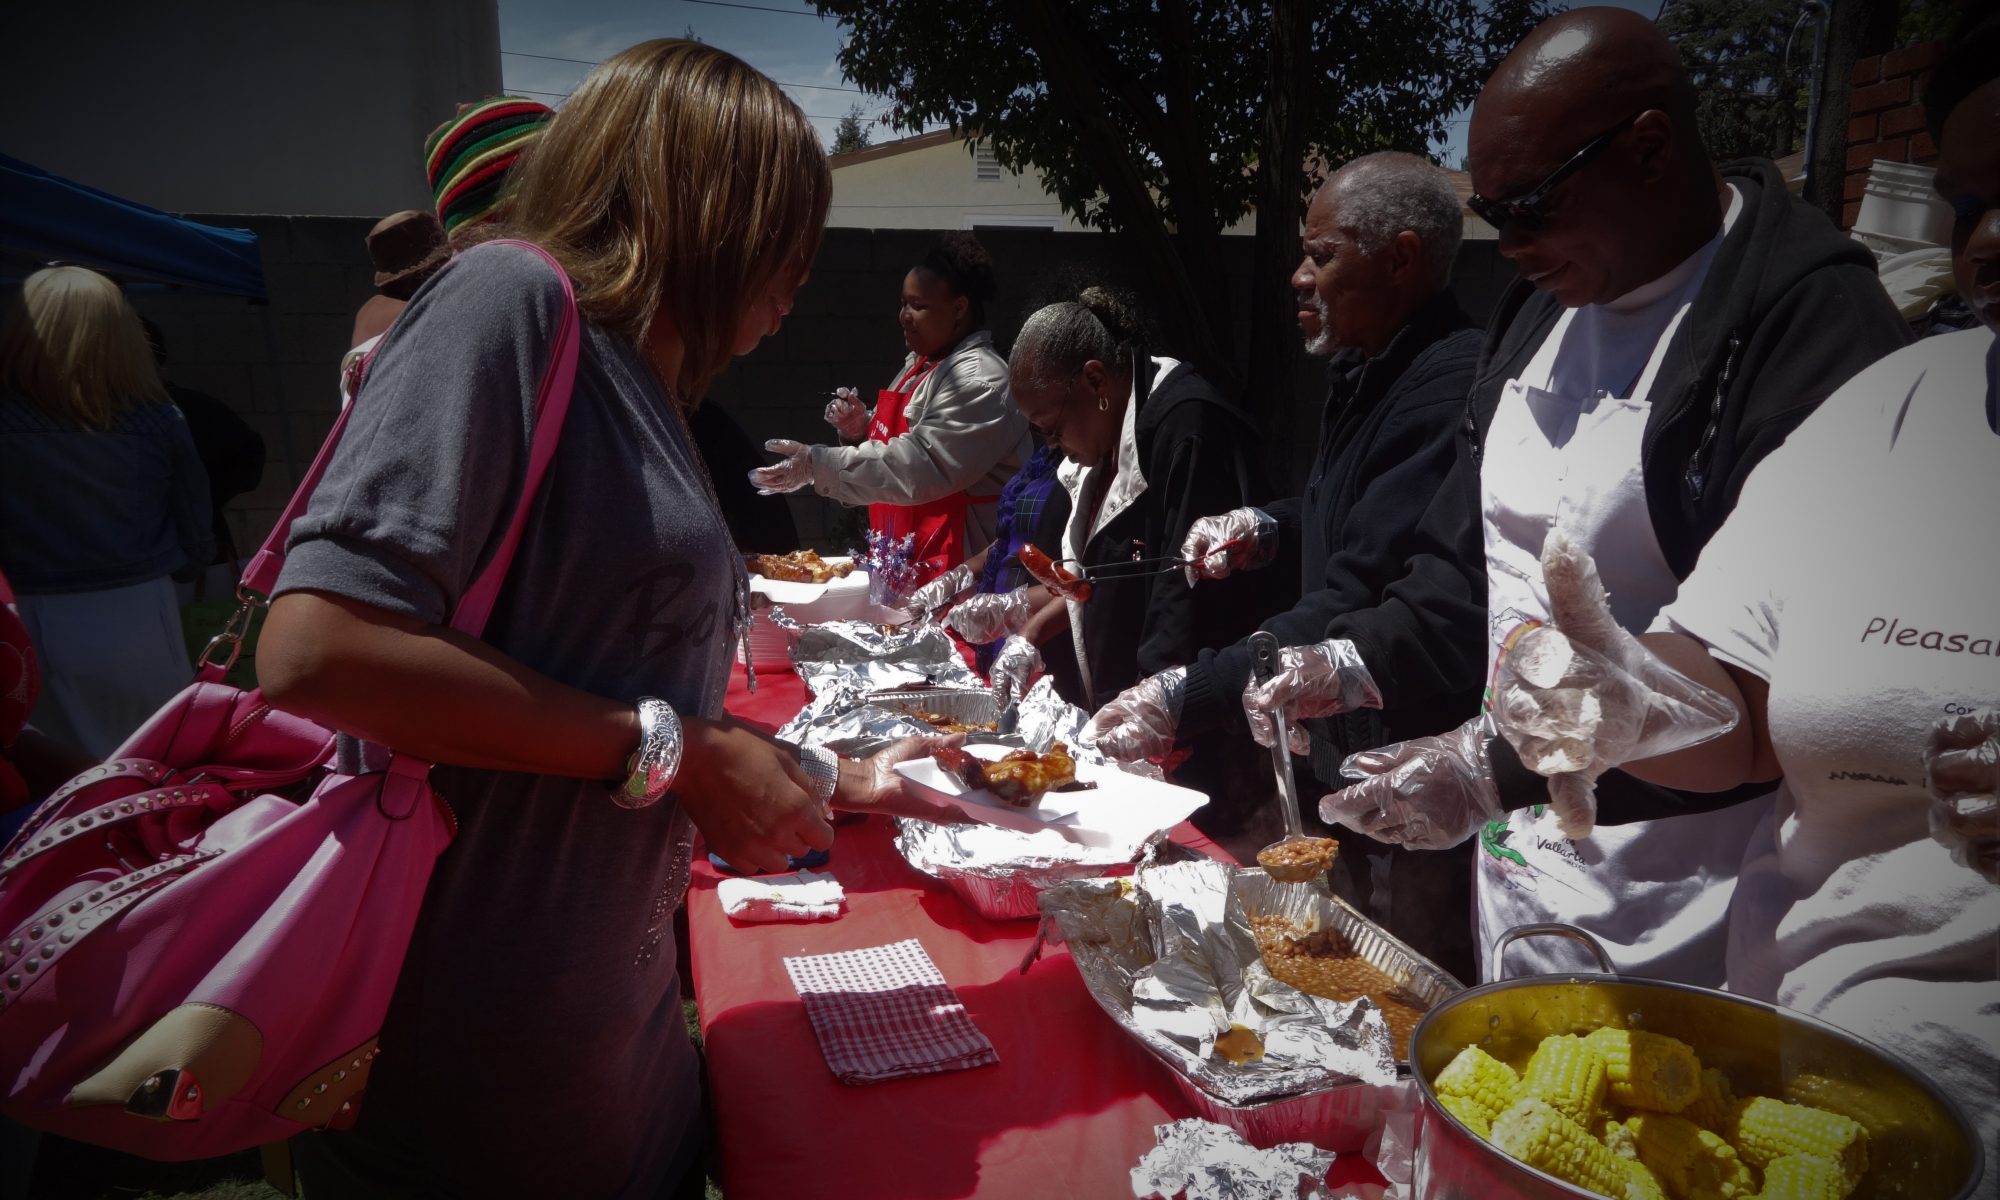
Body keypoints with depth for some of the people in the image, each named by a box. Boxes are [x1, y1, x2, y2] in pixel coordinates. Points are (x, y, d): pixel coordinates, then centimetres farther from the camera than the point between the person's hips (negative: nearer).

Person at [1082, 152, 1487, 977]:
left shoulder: (1451, 392, -24)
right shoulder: (1364, 374, 8)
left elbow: (1349, 609, -30)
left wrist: (1183, 697, -30)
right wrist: (1269, 530, 4)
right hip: (1348, 780, 9)